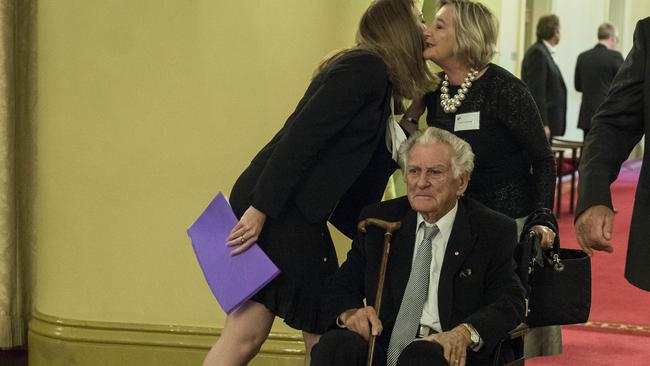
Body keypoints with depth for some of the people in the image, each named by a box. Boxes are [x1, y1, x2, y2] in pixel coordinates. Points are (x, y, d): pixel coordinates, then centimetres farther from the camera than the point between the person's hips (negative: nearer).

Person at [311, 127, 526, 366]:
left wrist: (465, 333, -24)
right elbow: (340, 289, 14)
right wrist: (349, 313, -12)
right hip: (381, 344, 2)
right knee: (335, 344, -30)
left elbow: (509, 303, -3)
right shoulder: (378, 220, 13)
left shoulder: (493, 232, 5)